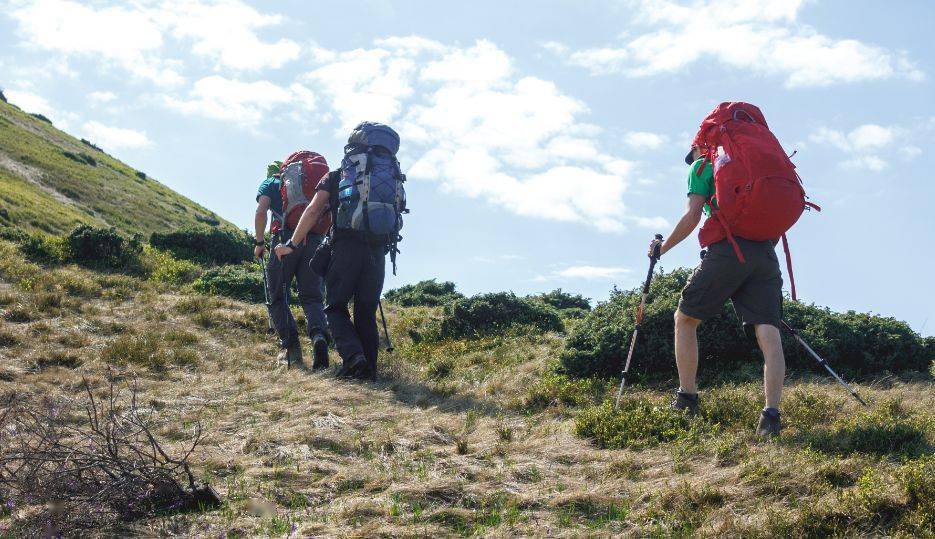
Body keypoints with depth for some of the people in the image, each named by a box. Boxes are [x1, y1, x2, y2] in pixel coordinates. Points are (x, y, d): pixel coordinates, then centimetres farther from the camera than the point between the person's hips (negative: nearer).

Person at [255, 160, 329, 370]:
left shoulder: (269, 183, 16)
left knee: (276, 297, 9)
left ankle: (290, 345, -6)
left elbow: (261, 212, -2)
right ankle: (319, 335, -24)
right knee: (311, 297, 4)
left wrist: (259, 242, 6)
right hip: (313, 243, 3)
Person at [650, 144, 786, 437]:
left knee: (685, 318, 12)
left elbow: (693, 215, 0)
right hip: (765, 253, 5)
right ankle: (771, 415, -18)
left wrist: (663, 247, 11)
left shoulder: (701, 166, 14)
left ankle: (686, 401, 9)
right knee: (768, 332, -5)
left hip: (727, 250, -4)